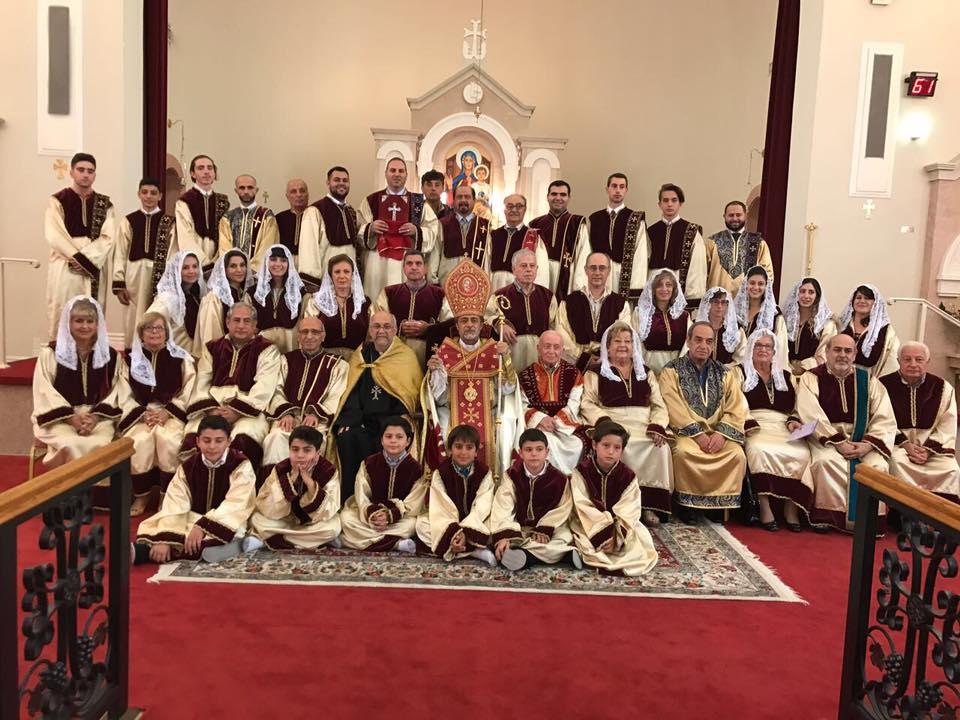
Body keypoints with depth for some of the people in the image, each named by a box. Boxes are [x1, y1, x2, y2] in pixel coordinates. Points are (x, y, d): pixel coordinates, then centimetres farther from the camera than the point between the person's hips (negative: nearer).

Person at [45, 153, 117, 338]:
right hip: (64, 267, -2)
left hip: (94, 269, 2)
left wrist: (86, 258, -14)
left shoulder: (104, 204, 10)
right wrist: (81, 258, -15)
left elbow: (109, 238, -1)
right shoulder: (57, 201, 4)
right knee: (61, 316, -3)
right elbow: (54, 235, -7)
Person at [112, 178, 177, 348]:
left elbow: (173, 254, -1)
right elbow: (120, 254, 5)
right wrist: (119, 283, -2)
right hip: (135, 276, 1)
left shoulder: (168, 222, 4)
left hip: (160, 276, -1)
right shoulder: (129, 221, 8)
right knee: (134, 324, 5)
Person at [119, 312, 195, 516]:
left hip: (172, 413, -1)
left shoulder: (181, 358, 6)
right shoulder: (131, 359, 9)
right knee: (140, 440, -30)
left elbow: (188, 394, 1)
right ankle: (141, 496, -13)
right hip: (139, 413, 1)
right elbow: (126, 395, 4)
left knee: (167, 438, -32)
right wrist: (142, 414, -12)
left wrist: (167, 412, -13)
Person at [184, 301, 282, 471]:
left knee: (243, 440, -35)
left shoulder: (266, 350, 8)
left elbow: (263, 389, -5)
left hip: (249, 410, -3)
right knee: (192, 438, -27)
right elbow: (202, 383, 11)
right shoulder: (213, 348, 21)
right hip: (212, 408, 3)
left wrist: (237, 411, -16)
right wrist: (211, 409, -8)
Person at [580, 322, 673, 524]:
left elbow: (658, 405, 14)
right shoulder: (595, 373, 15)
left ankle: (650, 504, -19)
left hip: (644, 427, 3)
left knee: (660, 447, -27)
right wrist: (604, 421, -16)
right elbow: (587, 404, 3)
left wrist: (657, 427, -6)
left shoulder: (646, 373, 24)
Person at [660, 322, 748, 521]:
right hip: (685, 431, -3)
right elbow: (675, 408, -10)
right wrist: (697, 433, -19)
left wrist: (722, 433, -15)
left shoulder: (725, 374, 13)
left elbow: (736, 409, 2)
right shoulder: (671, 371, 3)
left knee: (738, 454, -25)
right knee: (683, 452, -34)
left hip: (718, 432, 3)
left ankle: (721, 503, -8)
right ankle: (688, 503, -14)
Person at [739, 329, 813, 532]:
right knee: (759, 450, -38)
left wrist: (792, 422, 0)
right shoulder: (740, 373, 12)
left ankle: (791, 508, -24)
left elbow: (794, 409, 21)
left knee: (801, 453, -29)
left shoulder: (786, 376, 24)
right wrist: (749, 424, -15)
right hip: (753, 428, -3)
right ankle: (764, 506, -31)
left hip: (783, 429, 3)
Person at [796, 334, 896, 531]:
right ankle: (826, 516, -19)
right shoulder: (811, 378, 2)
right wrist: (838, 442, -19)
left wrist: (868, 444, -14)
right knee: (826, 461, -33)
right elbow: (812, 416, -10)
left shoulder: (868, 381, 10)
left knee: (878, 466, -25)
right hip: (824, 438, -2)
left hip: (861, 440, 3)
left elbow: (885, 419, 3)